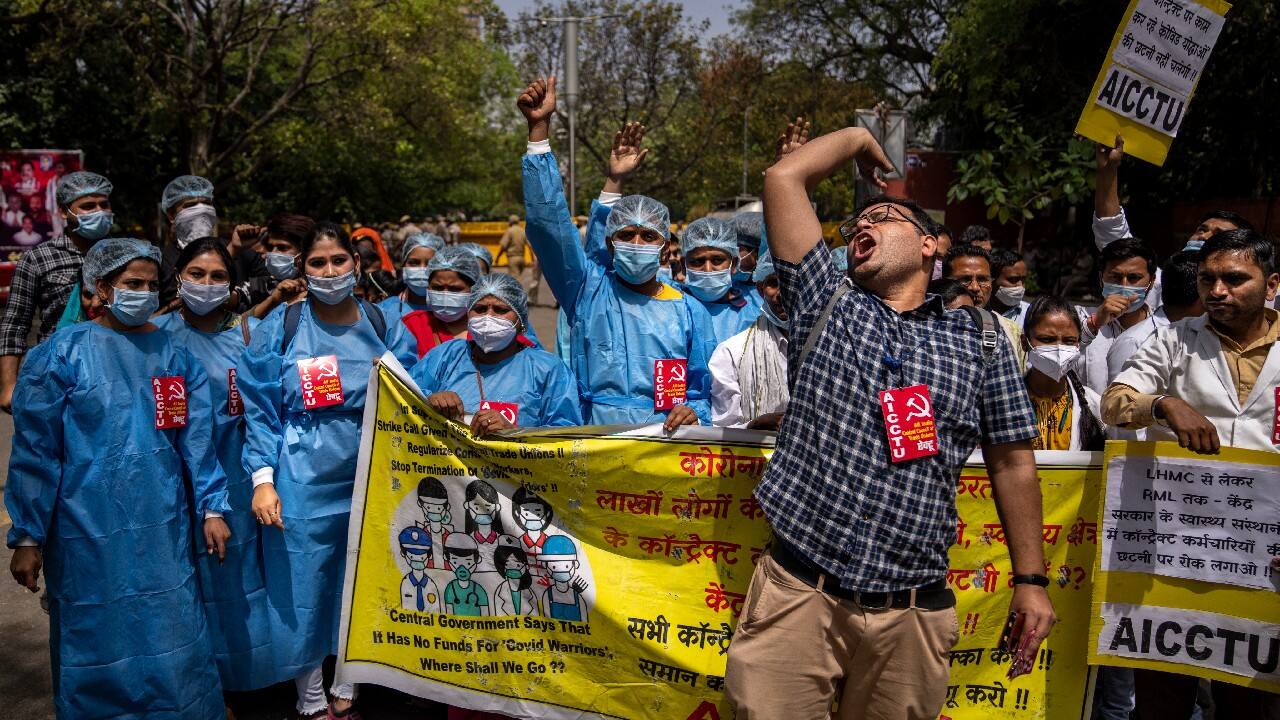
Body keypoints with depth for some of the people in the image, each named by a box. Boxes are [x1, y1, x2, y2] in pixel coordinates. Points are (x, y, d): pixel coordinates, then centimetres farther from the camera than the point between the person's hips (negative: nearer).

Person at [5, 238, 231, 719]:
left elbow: (198, 440, 7)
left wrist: (211, 508, 3)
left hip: (164, 529, 3)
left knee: (175, 642, 8)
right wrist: (26, 536, -6)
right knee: (97, 644, 8)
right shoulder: (62, 353, -3)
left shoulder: (175, 357, 7)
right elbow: (34, 450, -5)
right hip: (89, 531, -3)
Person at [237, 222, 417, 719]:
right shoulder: (279, 329, -2)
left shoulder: (385, 327, 3)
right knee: (302, 597, 6)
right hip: (301, 488, -2)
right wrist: (263, 479, -8)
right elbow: (261, 411, -2)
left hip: (370, 484, 2)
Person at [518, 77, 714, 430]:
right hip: (595, 441, 0)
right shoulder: (589, 289, 9)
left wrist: (694, 413, -9)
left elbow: (707, 393, 14)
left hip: (670, 443, 0)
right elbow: (548, 220, 0)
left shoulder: (690, 312, 13)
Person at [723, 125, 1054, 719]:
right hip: (799, 595, 0)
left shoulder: (981, 344, 10)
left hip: (910, 612, 1)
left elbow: (1012, 464, 12)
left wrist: (1030, 580, 10)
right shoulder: (826, 306, 9)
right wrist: (860, 138, 18)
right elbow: (783, 178, 4)